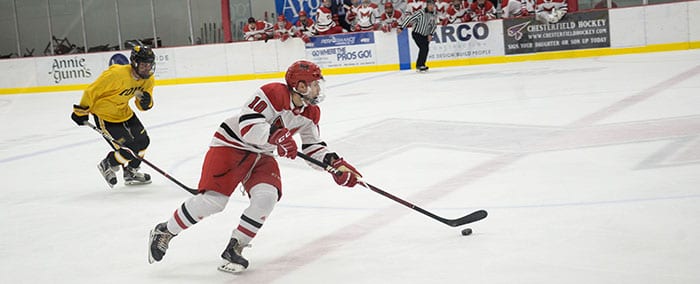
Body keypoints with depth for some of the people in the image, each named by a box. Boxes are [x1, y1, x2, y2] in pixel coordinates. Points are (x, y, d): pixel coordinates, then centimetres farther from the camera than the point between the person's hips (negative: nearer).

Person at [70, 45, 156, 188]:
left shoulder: (148, 79, -8)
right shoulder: (116, 74, -31)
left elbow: (143, 106, 2)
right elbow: (92, 90, -22)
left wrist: (146, 101, -22)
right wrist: (82, 111, -14)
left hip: (124, 111, 8)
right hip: (104, 115, -8)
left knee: (142, 141, 11)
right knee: (128, 150, -13)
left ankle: (131, 172, 34)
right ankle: (106, 166, 18)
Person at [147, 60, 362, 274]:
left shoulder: (310, 112, 0)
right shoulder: (272, 93, -25)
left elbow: (313, 147, 9)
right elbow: (247, 126, -32)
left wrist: (335, 163, -5)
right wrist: (275, 135, -46)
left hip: (262, 156, 7)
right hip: (231, 144, -7)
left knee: (267, 197, -19)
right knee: (213, 200, -15)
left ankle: (234, 248, -3)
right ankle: (164, 232, 7)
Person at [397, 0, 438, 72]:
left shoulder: (434, 16, 0)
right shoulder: (421, 13, -19)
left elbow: (434, 25, 7)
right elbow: (410, 19, -21)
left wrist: (430, 34, -7)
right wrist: (401, 27, -26)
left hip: (425, 35, 6)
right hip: (417, 34, -6)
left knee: (426, 49, -1)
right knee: (423, 48, -18)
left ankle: (421, 65, 15)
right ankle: (419, 65, -11)